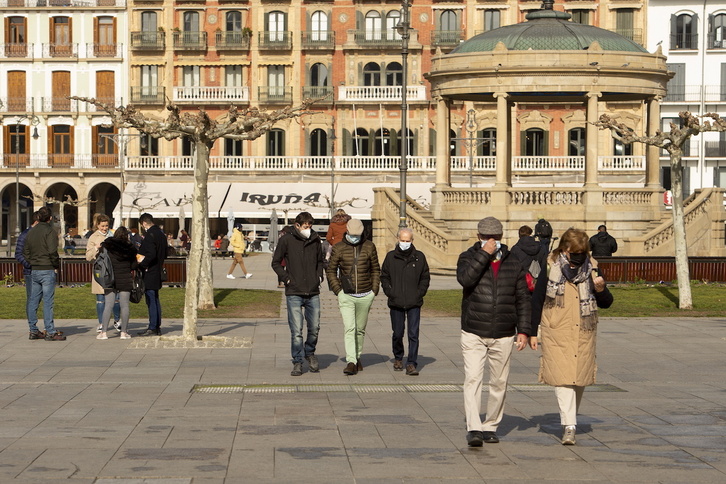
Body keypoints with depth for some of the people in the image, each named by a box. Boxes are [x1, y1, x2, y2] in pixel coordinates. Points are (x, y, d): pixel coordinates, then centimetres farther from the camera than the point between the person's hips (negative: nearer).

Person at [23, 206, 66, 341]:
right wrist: (56, 265, -5)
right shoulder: (50, 232, -11)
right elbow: (52, 251, -18)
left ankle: (33, 331, 14)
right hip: (47, 270, -7)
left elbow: (25, 252, 14)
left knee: (33, 302, 10)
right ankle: (50, 332, -6)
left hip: (34, 271, 7)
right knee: (48, 302, -6)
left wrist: (32, 263, 14)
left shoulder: (31, 232, 11)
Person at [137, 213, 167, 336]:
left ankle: (152, 328, -6)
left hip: (150, 273, -10)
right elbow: (164, 254, 17)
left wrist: (141, 264, -16)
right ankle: (157, 327, 18)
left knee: (151, 301, -7)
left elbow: (151, 254, -25)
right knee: (155, 300, 15)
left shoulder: (150, 235, -16)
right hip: (158, 272, 10)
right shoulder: (161, 234, 12)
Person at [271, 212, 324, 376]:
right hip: (294, 293, -3)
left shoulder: (315, 240, 7)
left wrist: (319, 276, 10)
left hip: (313, 293, 3)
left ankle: (310, 352, 31)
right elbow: (276, 263, 5)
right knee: (296, 330, -5)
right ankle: (297, 362, 5)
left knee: (314, 328, 5)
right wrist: (286, 278, -5)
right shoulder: (286, 240, -3)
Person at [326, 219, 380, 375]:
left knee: (360, 329, 11)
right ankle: (351, 362, -17)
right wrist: (338, 290, -3)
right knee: (349, 328, -13)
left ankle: (357, 356, 28)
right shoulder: (338, 249, -1)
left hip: (365, 296, 2)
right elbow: (331, 270, 6)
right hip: (346, 296, -2)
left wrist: (374, 290, 4)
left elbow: (376, 270, 12)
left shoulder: (369, 247, 4)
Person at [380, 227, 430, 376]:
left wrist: (419, 293, -1)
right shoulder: (391, 257, 4)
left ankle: (411, 364, -4)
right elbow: (384, 277, 11)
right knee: (397, 334, 9)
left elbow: (425, 278, 11)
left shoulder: (419, 257, 4)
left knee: (413, 334, -7)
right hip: (396, 303, 1)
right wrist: (390, 292, -2)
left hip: (414, 303, -1)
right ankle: (398, 358, 31)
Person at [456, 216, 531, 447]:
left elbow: (523, 299, 10)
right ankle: (473, 429, -18)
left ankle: (490, 427, 21)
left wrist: (523, 330, 3)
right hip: (473, 334, -2)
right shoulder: (469, 258, 3)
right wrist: (484, 254, -18)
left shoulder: (513, 263, 9)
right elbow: (465, 278, -20)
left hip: (503, 335, 3)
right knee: (472, 380, -14)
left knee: (499, 383, 8)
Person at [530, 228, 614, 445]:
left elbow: (606, 303, 10)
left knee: (579, 379, 8)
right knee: (563, 378, -12)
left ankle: (569, 420, 27)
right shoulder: (550, 269, -2)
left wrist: (601, 289, -13)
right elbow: (537, 301, 4)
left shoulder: (591, 270, 4)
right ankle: (569, 426, -15)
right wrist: (533, 332, 2)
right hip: (556, 333, -3)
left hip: (584, 333, 3)